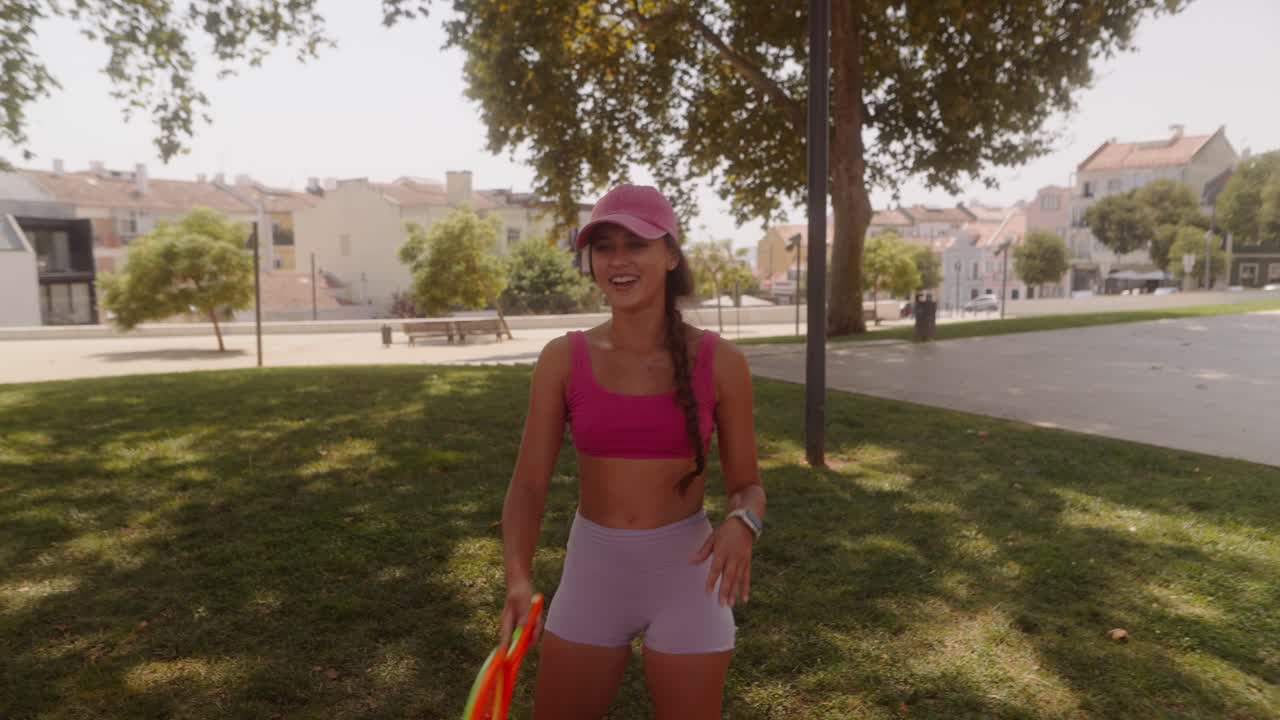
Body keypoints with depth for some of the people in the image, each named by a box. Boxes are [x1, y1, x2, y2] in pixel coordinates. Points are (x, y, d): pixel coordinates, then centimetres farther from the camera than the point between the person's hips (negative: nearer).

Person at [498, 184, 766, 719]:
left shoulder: (719, 361, -10)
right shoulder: (563, 359, -7)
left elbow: (746, 484, -2)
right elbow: (528, 483, -7)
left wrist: (741, 524, -25)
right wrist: (519, 578, -24)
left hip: (686, 574, -1)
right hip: (591, 571, 2)